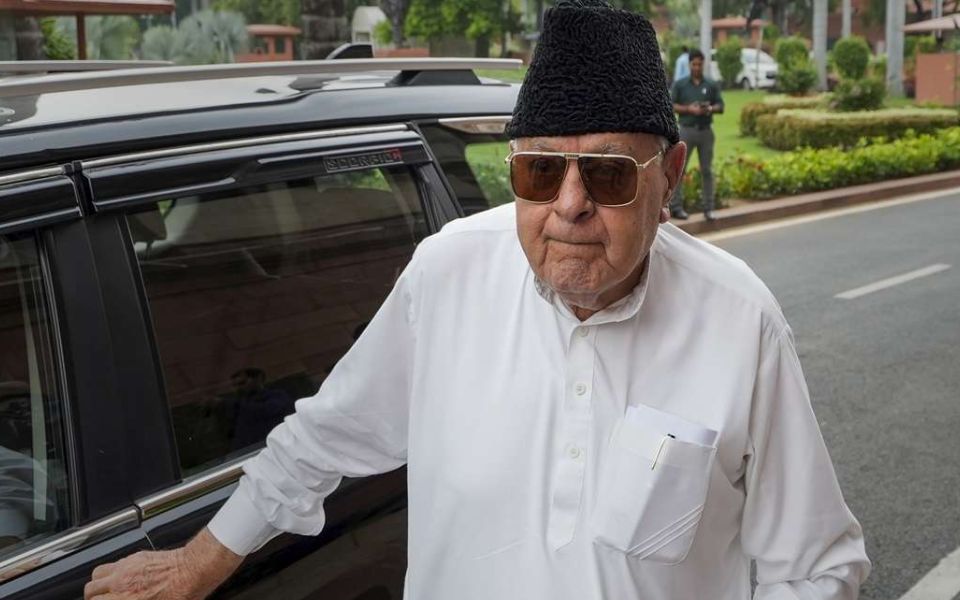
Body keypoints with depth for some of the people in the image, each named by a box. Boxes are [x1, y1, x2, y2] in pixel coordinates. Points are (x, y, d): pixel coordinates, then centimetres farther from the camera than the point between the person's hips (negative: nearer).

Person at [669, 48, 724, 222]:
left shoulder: (712, 85, 8)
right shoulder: (680, 84, 3)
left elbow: (720, 106, 7)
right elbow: (671, 105, -2)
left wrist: (710, 109, -14)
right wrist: (689, 109, -16)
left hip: (705, 130, 2)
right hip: (687, 130, -2)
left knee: (707, 170, 5)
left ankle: (708, 208, 11)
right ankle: (675, 206, 4)